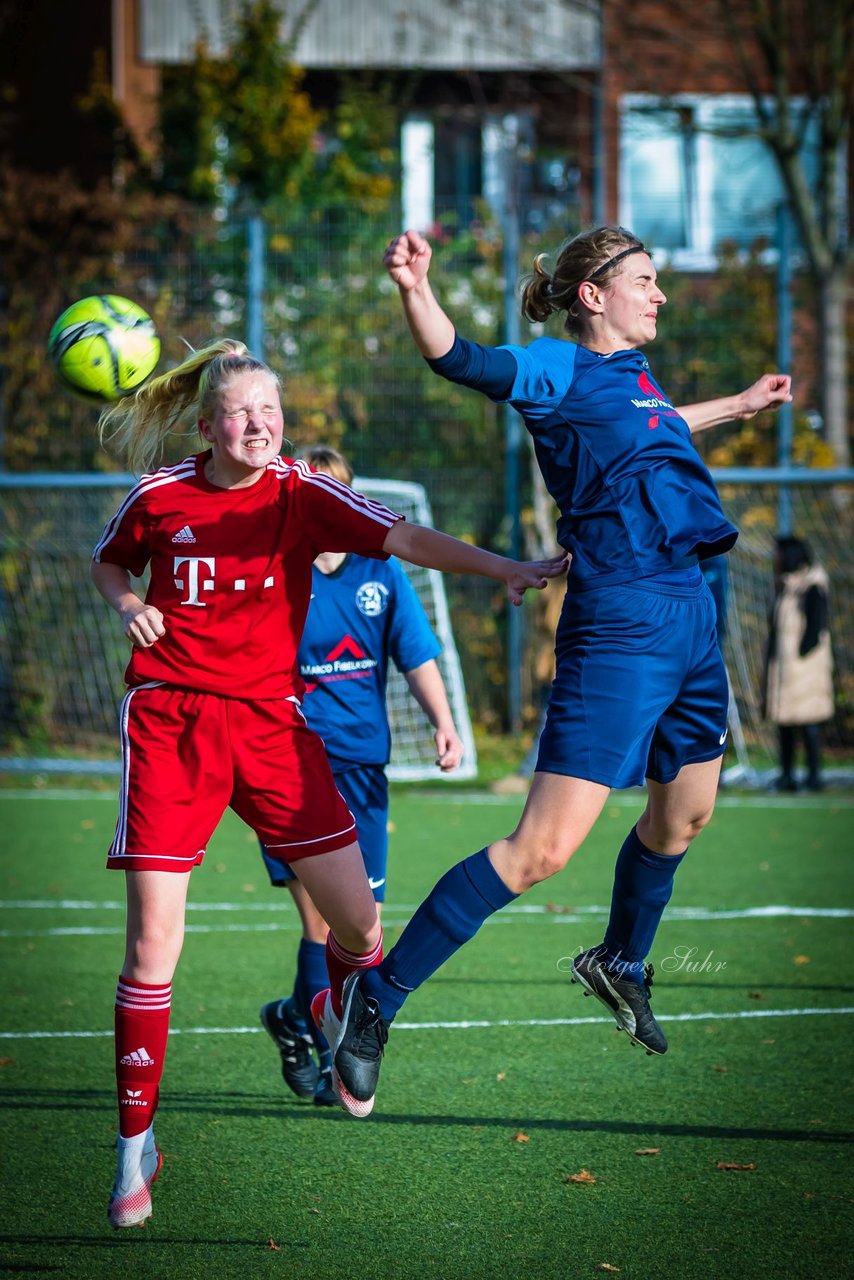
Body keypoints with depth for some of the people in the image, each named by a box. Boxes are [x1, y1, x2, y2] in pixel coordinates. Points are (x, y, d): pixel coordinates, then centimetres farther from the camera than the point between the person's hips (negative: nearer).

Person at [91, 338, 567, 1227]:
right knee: (152, 944, -9)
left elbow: (406, 539, -15)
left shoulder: (301, 495, -2)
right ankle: (135, 1147, 3)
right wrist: (128, 605, -2)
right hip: (170, 723, -1)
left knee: (359, 926, -4)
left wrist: (503, 568, -29)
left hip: (269, 721, 1)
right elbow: (107, 562, 20)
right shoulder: (159, 498, 0)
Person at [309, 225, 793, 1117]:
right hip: (621, 628, -9)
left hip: (688, 619, 9)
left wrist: (740, 404, 56)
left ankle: (620, 964, 49)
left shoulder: (631, 374, 17)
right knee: (543, 847, -15)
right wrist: (414, 289, -48)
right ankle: (375, 999, -11)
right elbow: (463, 361, -28)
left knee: (684, 814, 24)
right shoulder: (561, 371, -9)